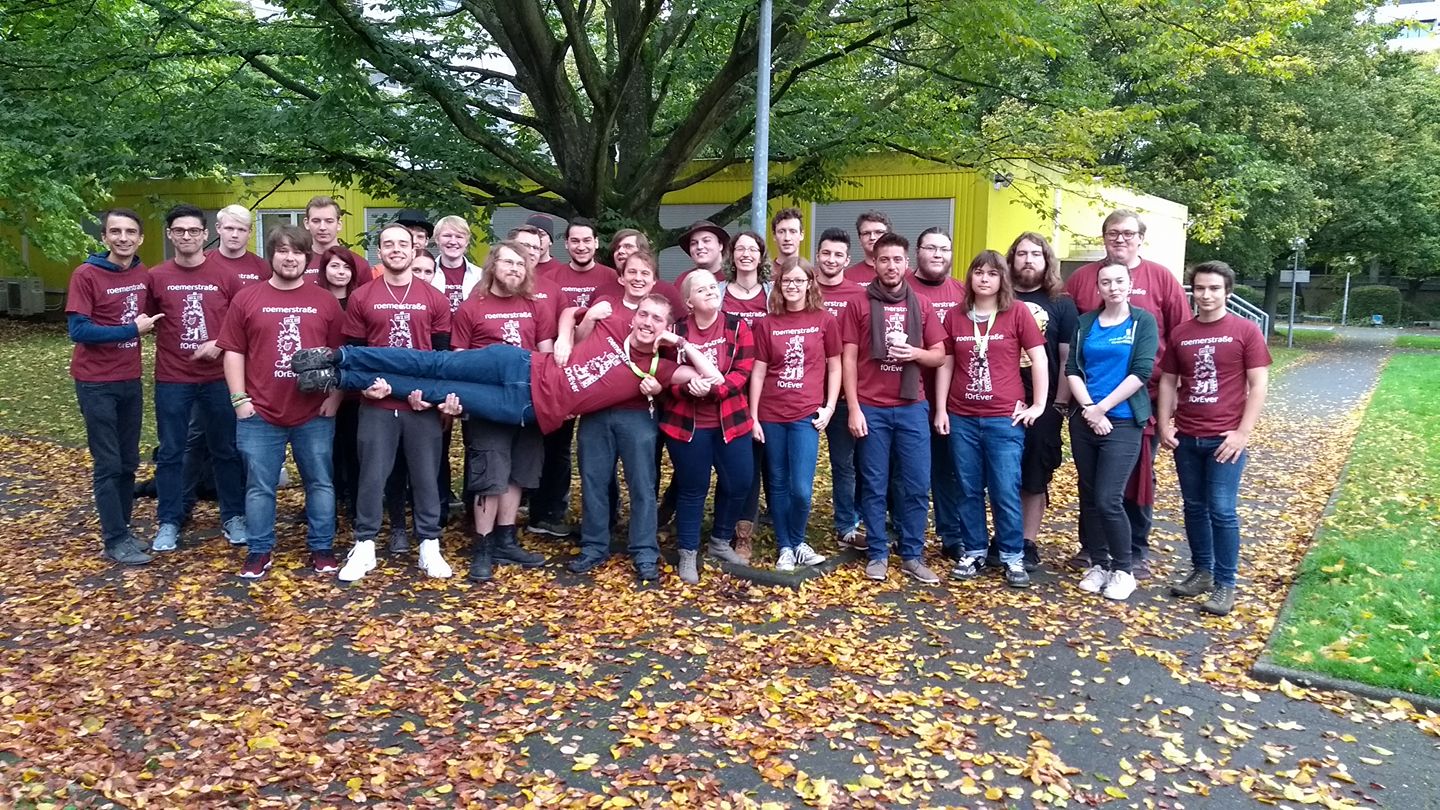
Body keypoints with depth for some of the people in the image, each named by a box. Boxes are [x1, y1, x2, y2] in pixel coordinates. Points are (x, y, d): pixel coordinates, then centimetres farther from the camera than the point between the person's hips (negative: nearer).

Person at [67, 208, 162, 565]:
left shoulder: (144, 276, 3)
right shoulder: (86, 275, -13)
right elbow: (78, 331, -18)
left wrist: (148, 324, -2)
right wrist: (132, 329, -17)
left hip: (131, 380, 6)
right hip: (96, 383, -5)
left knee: (129, 462, 12)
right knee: (108, 465, -1)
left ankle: (122, 529, 24)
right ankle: (115, 540, 7)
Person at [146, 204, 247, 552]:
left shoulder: (225, 277, 0)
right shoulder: (156, 278, 0)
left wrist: (220, 344, -10)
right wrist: (172, 345, -9)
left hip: (218, 378, 0)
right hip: (172, 380, 0)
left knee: (226, 450, 10)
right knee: (170, 453, 7)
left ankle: (234, 517, 22)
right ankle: (169, 522, 19)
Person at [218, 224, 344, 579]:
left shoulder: (326, 301, 5)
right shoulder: (246, 299, 3)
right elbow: (234, 352, 3)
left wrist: (335, 395, -1)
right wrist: (239, 399, -3)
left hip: (315, 414, 1)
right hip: (260, 415, 0)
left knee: (320, 483, 8)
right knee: (259, 487, 8)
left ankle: (322, 548, 20)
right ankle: (259, 550, 21)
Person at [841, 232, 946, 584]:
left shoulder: (921, 307, 9)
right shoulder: (859, 306, 1)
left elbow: (940, 356, 11)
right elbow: (849, 360, -2)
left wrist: (915, 353, -11)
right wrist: (853, 408, -8)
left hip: (912, 407, 2)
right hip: (871, 408, -2)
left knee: (916, 486, 3)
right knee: (874, 486, 4)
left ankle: (912, 555, 15)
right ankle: (878, 554, 15)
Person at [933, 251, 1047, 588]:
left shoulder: (1017, 313, -1)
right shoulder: (955, 318, 8)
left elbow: (1039, 359, 0)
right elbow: (946, 365, 10)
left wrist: (1039, 404, -3)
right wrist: (940, 409, 5)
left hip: (1005, 418, -3)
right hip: (962, 418, 3)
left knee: (1006, 491, 0)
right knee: (969, 490, 9)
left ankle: (1013, 557, 13)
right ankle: (973, 552, 21)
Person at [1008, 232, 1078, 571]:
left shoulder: (1061, 304, 5)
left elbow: (1068, 358, 2)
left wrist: (1060, 404, -5)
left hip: (1043, 406, -1)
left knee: (1035, 478, 6)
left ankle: (1028, 543, 15)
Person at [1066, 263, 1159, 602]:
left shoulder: (1143, 321, -1)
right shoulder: (1085, 323, 9)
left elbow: (1141, 373, -9)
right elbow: (1072, 369, 3)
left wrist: (1102, 408, -12)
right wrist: (1088, 408, -11)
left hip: (1123, 424, -4)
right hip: (1083, 421, 4)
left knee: (1108, 500, -9)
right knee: (1089, 498, 8)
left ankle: (1122, 570, 8)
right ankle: (1098, 564, 22)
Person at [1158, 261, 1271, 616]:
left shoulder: (1245, 331, -3)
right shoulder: (1180, 334, 8)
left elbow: (1258, 384, -5)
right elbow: (1168, 381, 13)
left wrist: (1243, 432, -11)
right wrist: (1165, 424, 2)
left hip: (1225, 439, -4)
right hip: (1186, 438, 4)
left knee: (1221, 511, -3)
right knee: (1194, 507, 12)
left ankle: (1225, 585, 6)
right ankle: (1201, 572, 25)